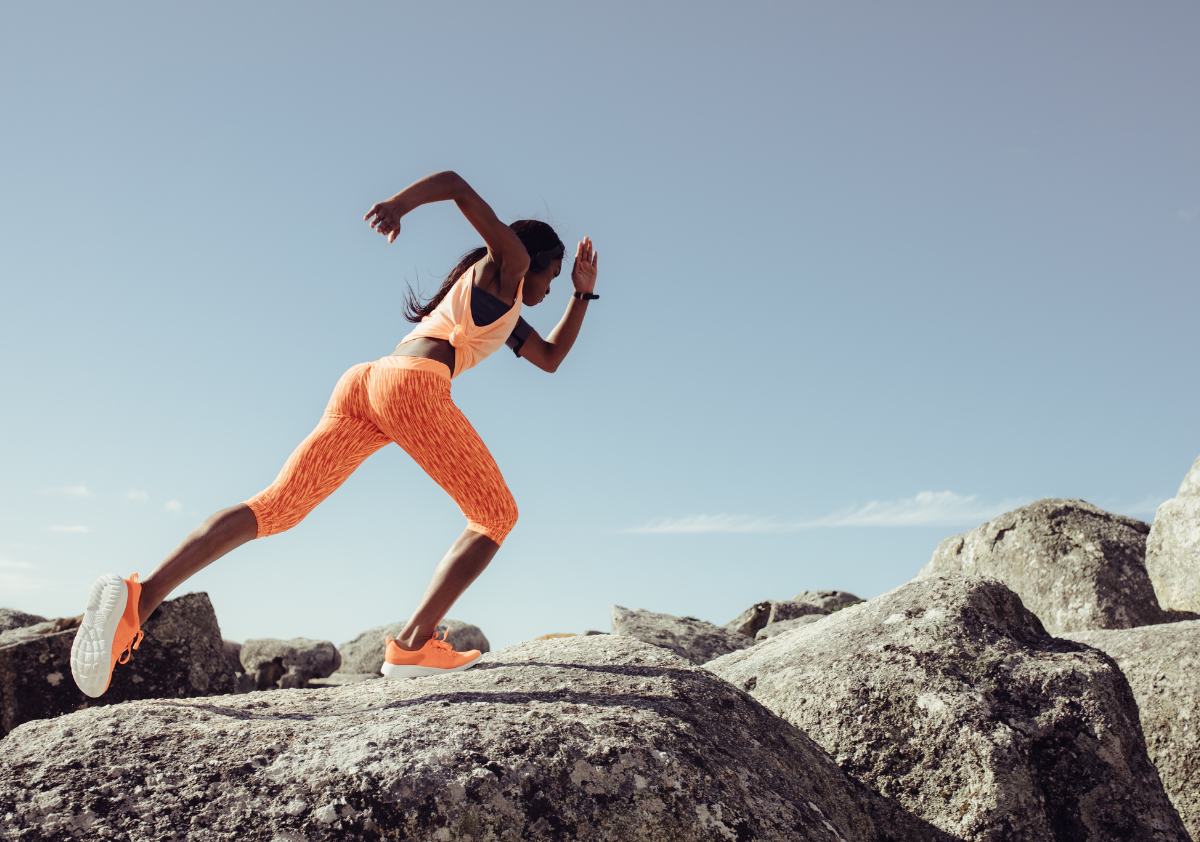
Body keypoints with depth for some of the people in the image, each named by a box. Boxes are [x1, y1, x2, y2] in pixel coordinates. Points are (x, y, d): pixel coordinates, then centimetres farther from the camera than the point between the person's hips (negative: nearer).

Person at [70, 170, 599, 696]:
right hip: (411, 387, -8)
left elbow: (551, 359, 45)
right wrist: (399, 203, -13)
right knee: (496, 515, 4)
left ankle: (139, 597, -19)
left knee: (275, 506, -2)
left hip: (361, 383, 8)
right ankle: (412, 644, -10)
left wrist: (583, 295, 41)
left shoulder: (504, 305, 40)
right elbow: (454, 183, 4)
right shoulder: (508, 263, 16)